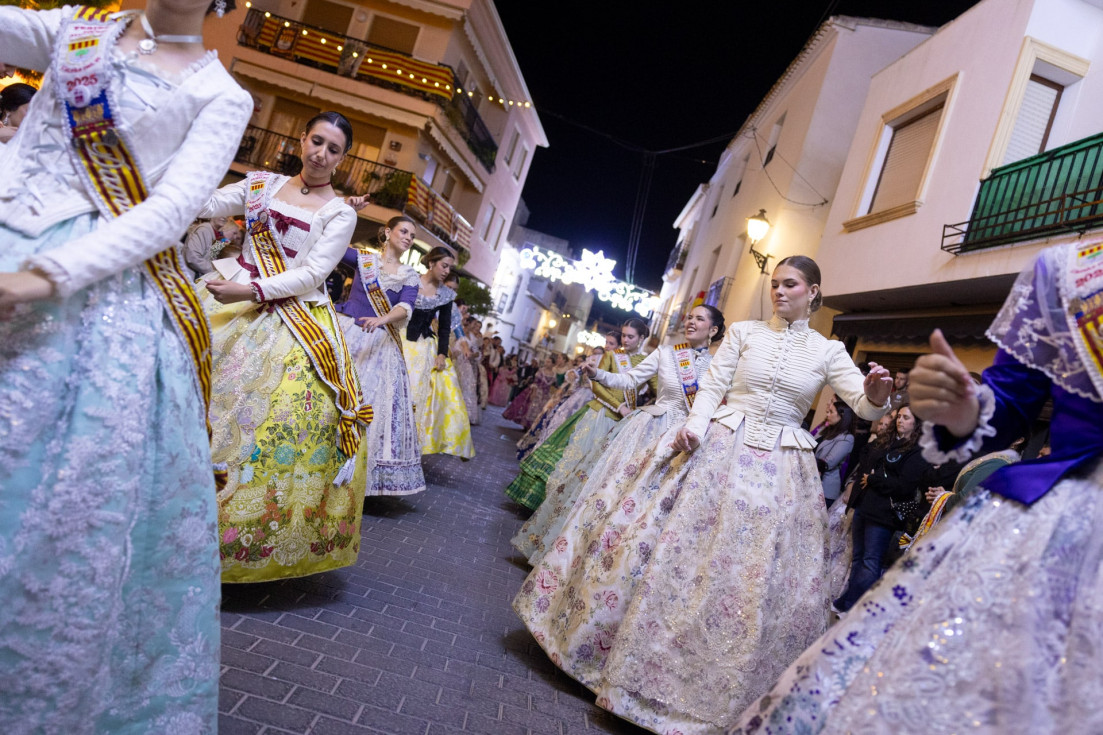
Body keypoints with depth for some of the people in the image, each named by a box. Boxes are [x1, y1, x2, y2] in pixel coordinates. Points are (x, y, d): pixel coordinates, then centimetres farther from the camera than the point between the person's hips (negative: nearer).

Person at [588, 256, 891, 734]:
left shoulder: (828, 351, 6)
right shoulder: (743, 333, 6)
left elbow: (865, 406, -2)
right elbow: (712, 387, 2)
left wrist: (876, 393, -25)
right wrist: (694, 424, -16)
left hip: (782, 470, 1)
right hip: (721, 452, 0)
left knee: (758, 582, 3)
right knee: (688, 557, 0)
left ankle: (723, 693, 22)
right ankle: (650, 672, 16)